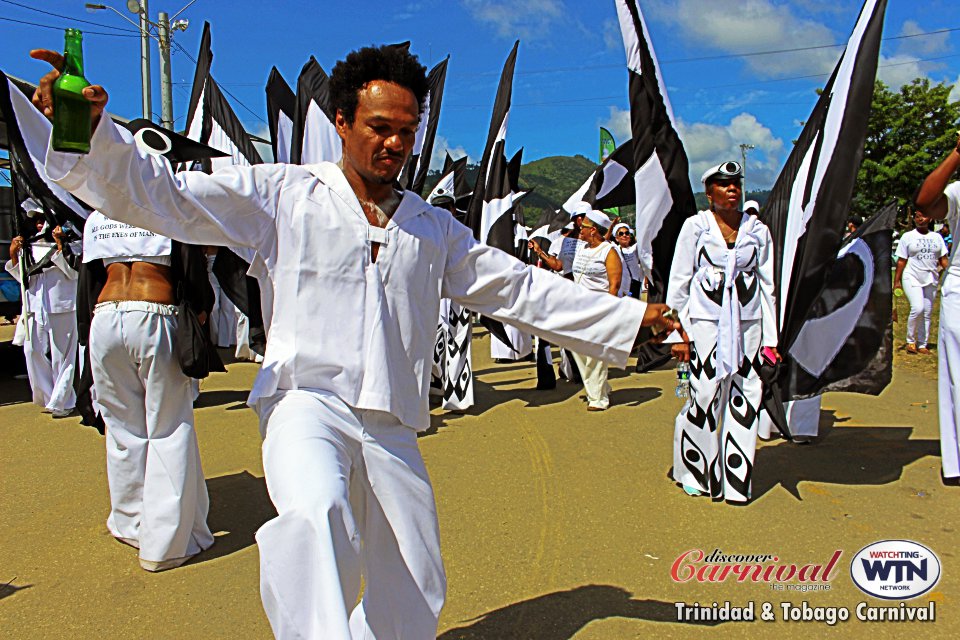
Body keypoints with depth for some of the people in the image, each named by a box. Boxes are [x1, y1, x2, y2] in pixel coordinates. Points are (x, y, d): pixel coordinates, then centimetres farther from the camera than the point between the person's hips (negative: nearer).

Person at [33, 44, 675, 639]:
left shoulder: (434, 227, 15)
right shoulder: (285, 194, 5)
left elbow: (521, 288, 15)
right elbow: (158, 195, -1)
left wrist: (629, 318, 12)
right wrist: (86, 131, -20)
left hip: (392, 428, 4)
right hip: (307, 401, -4)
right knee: (315, 513, -36)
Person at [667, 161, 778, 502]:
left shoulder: (758, 230, 8)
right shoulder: (695, 226, 1)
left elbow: (768, 285, 10)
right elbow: (678, 282, 1)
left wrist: (770, 338, 5)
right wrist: (679, 332, -5)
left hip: (747, 324, 3)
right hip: (706, 322, -3)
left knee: (745, 400, 2)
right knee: (704, 397, -3)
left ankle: (736, 478, 14)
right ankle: (694, 472, 18)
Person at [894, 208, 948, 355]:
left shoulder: (937, 237, 10)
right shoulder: (907, 237, 1)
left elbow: (943, 260, 10)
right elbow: (901, 261, -1)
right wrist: (897, 281, -5)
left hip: (931, 280, 4)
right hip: (912, 278, -4)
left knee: (927, 313, 5)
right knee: (917, 309, -19)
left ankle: (922, 344, 15)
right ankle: (910, 341, -2)